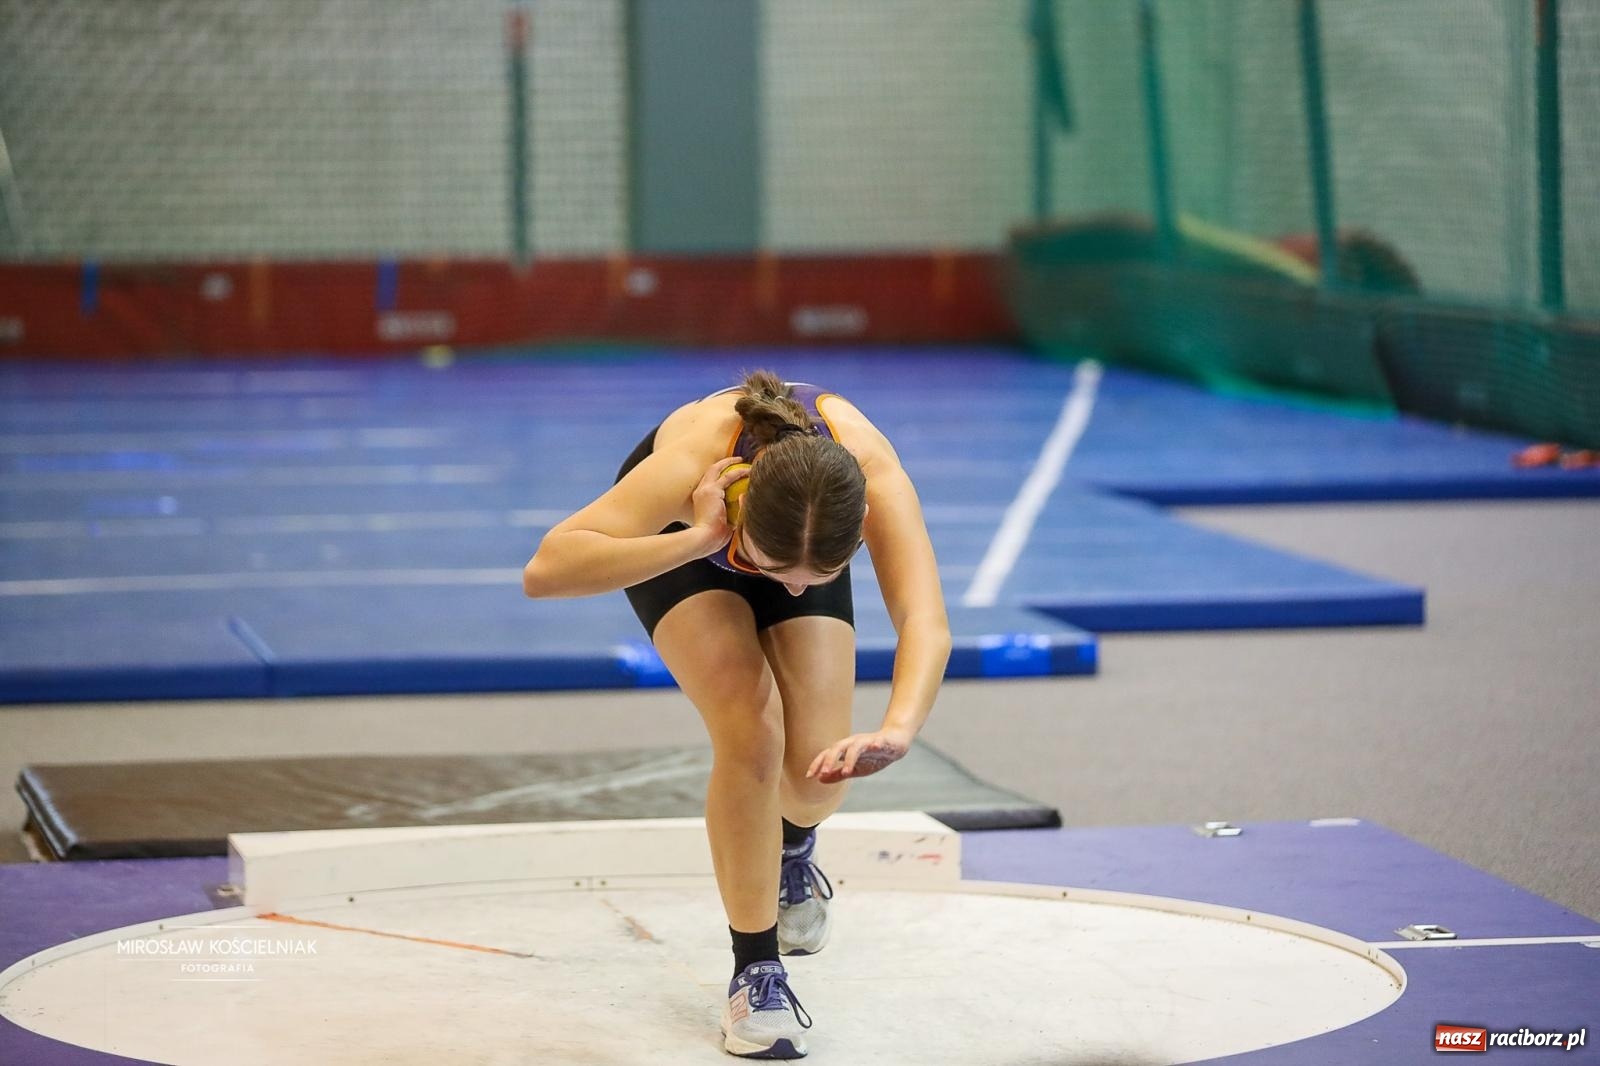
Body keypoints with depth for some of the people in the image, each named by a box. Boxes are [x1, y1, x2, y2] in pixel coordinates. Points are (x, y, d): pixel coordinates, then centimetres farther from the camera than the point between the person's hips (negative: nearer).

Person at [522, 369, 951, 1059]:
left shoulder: (873, 476, -43)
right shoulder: (693, 459, -46)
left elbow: (925, 621, -53)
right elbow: (544, 571, -53)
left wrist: (896, 730, -72)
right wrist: (697, 539, -59)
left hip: (806, 531, 2)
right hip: (680, 534, -2)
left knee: (816, 778, -9)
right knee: (749, 731, -25)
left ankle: (792, 844, 31)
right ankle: (756, 971, -7)